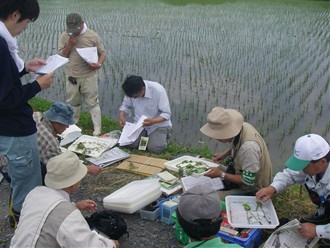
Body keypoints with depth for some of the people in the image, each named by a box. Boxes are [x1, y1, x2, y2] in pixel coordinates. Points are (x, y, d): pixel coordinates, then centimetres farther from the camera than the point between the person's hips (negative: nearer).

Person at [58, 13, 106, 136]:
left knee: (92, 103, 1)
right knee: (72, 103, 16)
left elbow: (103, 52, 0)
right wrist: (70, 44, -15)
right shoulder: (65, 36, 0)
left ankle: (97, 130, 7)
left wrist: (99, 64, -19)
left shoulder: (93, 36, -6)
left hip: (89, 76, -3)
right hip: (72, 77, 3)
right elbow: (61, 56, -1)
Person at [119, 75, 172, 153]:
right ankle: (146, 135, 12)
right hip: (139, 123, 4)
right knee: (129, 143, -20)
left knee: (154, 148, -25)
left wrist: (153, 121, -37)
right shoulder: (132, 91, -13)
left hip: (159, 124, -3)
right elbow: (125, 106, 6)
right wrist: (122, 116, -16)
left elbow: (166, 114, -19)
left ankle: (162, 136, 9)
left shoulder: (158, 90, -25)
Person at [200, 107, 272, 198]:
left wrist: (221, 174, -23)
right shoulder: (242, 126, -13)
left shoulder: (249, 146, -37)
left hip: (252, 189, -8)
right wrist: (225, 154, -1)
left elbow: (248, 181, -27)